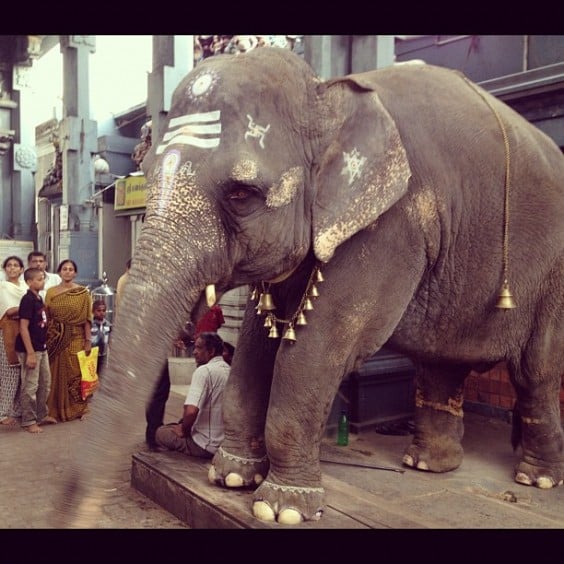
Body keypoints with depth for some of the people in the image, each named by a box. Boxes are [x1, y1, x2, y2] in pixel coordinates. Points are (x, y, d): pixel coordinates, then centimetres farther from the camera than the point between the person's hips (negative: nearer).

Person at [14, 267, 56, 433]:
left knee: (45, 383, 17)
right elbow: (23, 328, -19)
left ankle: (42, 414, 30)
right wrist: (30, 353, -21)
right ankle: (28, 421, 8)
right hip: (30, 349, -9)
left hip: (41, 348, 9)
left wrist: (42, 348, 15)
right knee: (30, 386, -1)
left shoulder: (39, 298, 10)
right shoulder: (28, 300, -16)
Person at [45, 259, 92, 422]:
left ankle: (77, 408, 13)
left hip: (76, 339, -2)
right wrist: (45, 339, -1)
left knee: (75, 374, 1)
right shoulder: (51, 292, 7)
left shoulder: (83, 292, 0)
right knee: (56, 374, 7)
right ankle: (56, 410, 17)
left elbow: (87, 319, -3)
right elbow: (46, 317, 5)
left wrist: (88, 340, -8)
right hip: (55, 339, 2)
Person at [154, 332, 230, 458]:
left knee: (160, 432, 15)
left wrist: (184, 430, -10)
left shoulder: (204, 370, -20)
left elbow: (191, 411, -30)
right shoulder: (229, 371, 4)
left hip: (206, 446, -8)